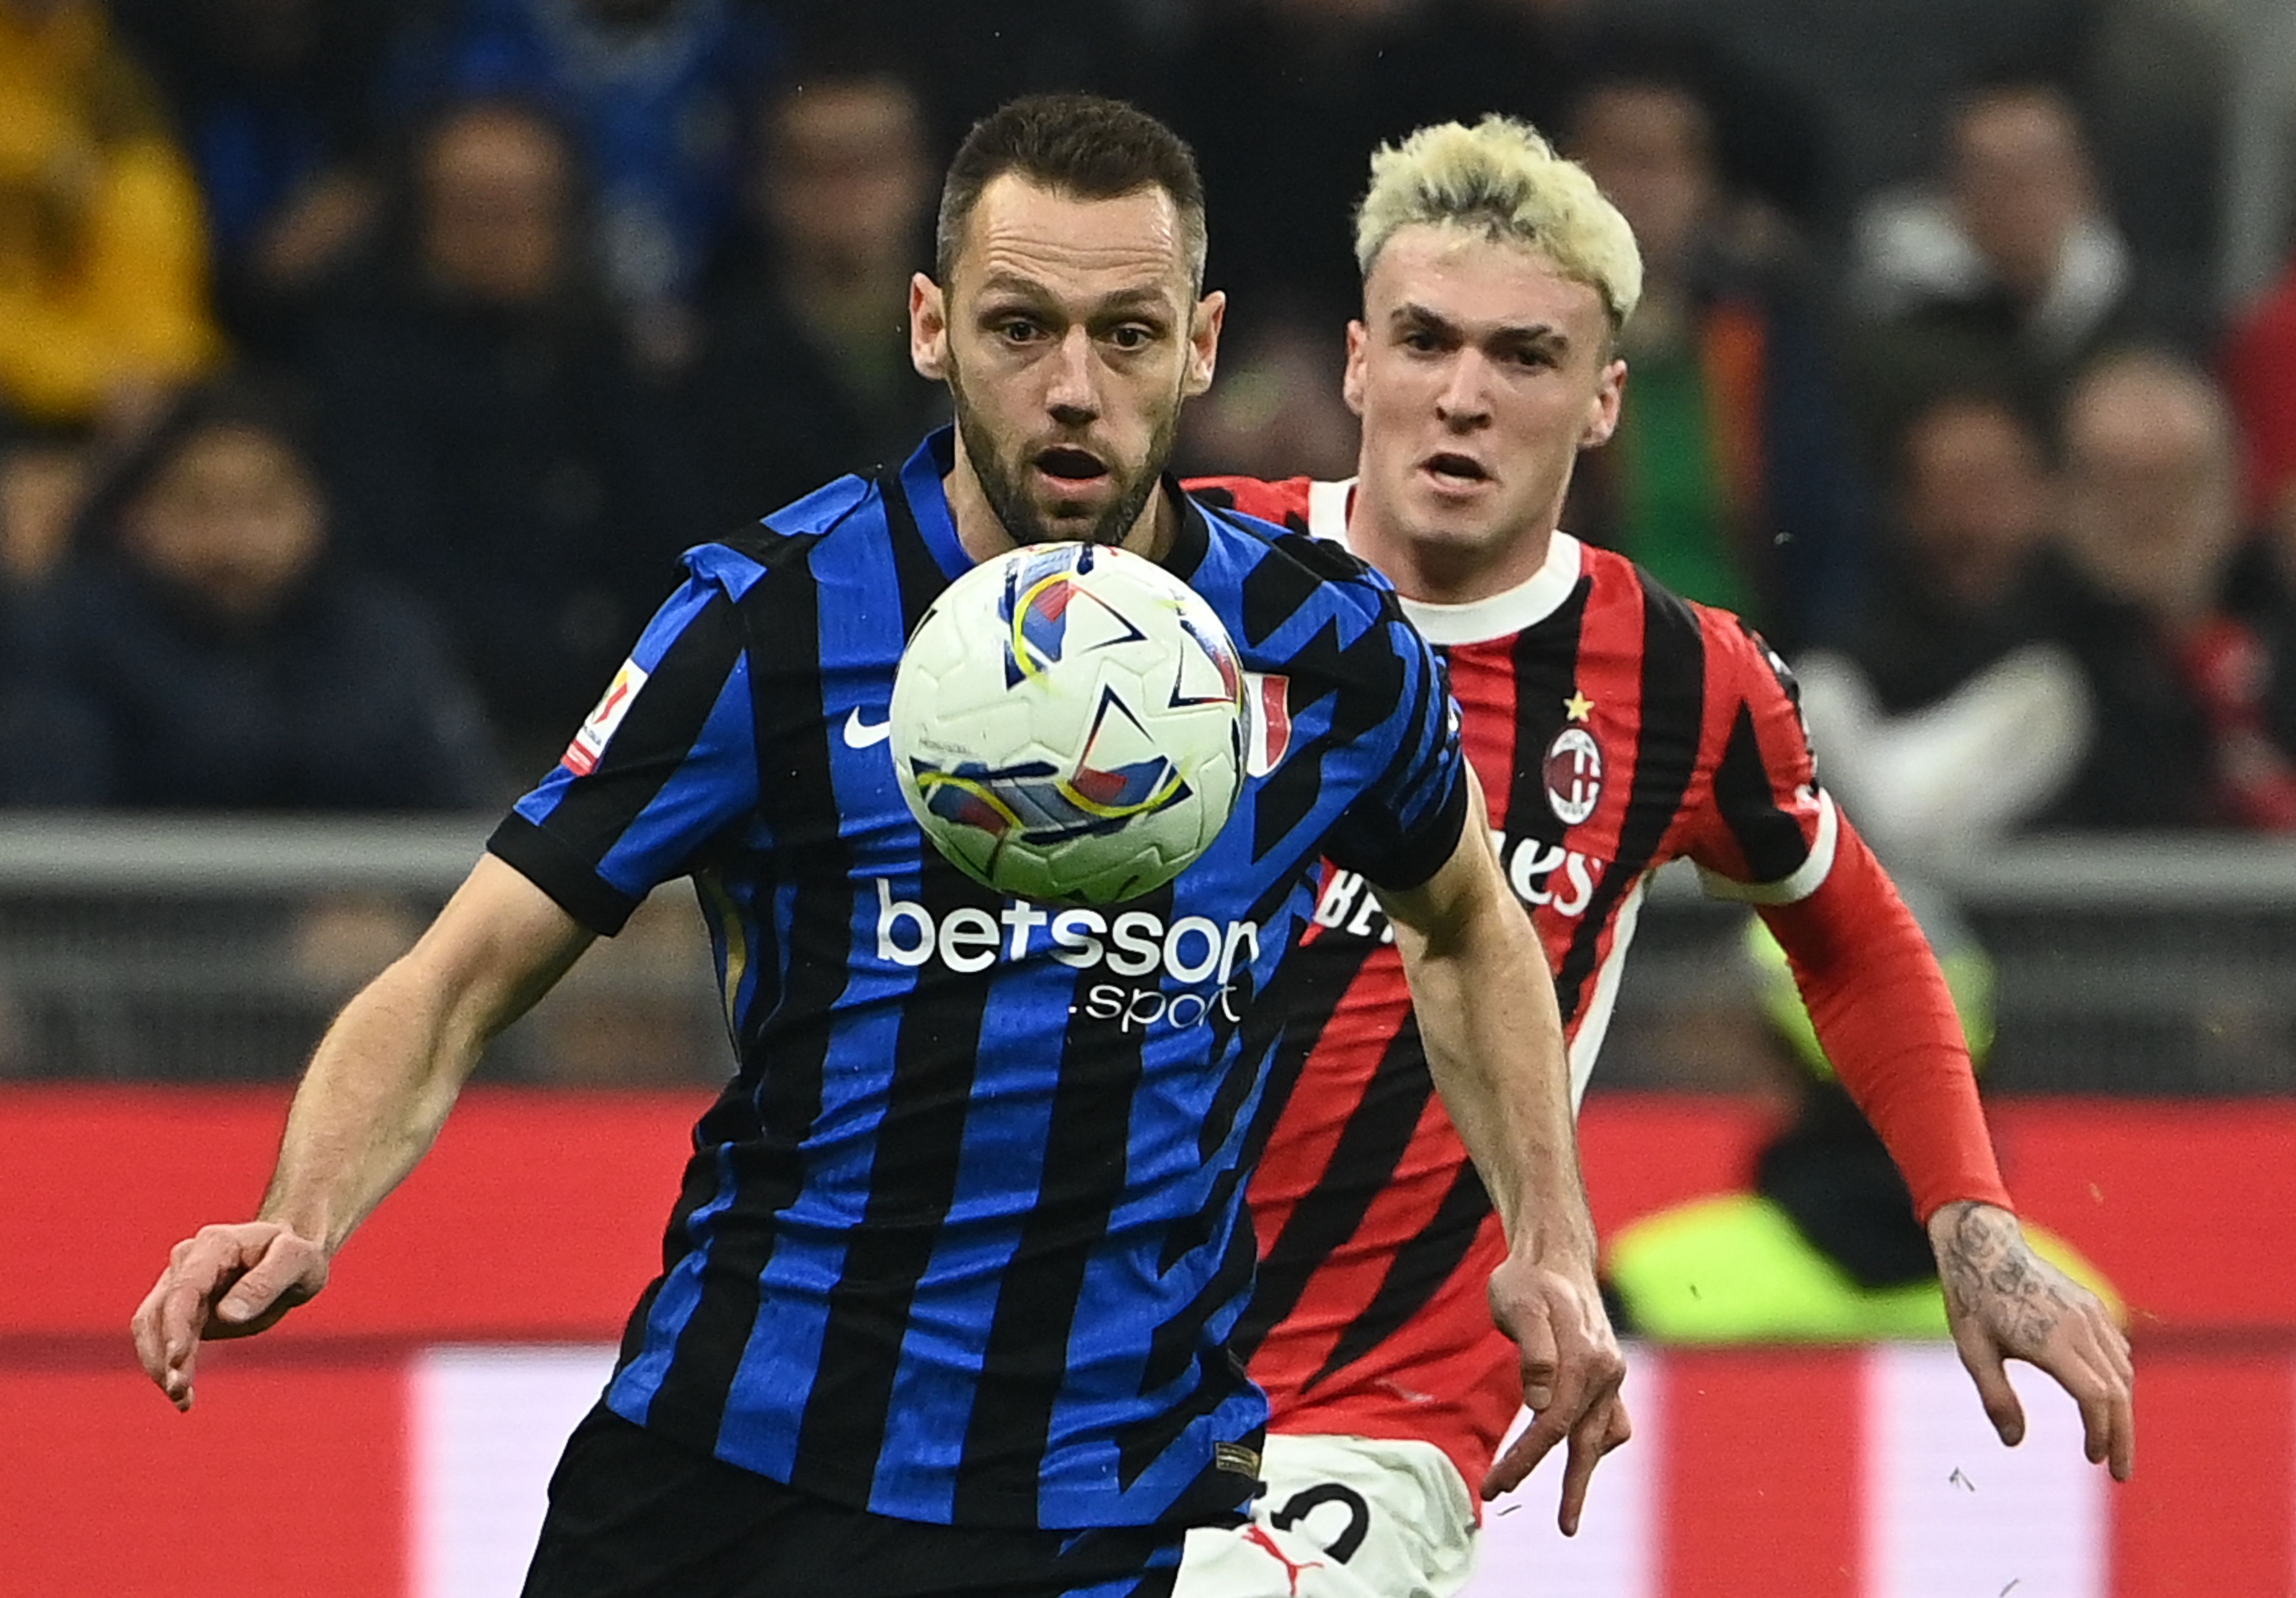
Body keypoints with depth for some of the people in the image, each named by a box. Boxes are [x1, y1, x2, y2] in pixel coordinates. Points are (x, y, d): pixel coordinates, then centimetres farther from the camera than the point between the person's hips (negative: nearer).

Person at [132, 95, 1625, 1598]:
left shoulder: (1324, 647, -1)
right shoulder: (771, 624, -8)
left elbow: (1466, 921, 21)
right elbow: (462, 983, -8)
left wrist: (1552, 1243, 10)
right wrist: (303, 1223, -26)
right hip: (724, 1463, 0)